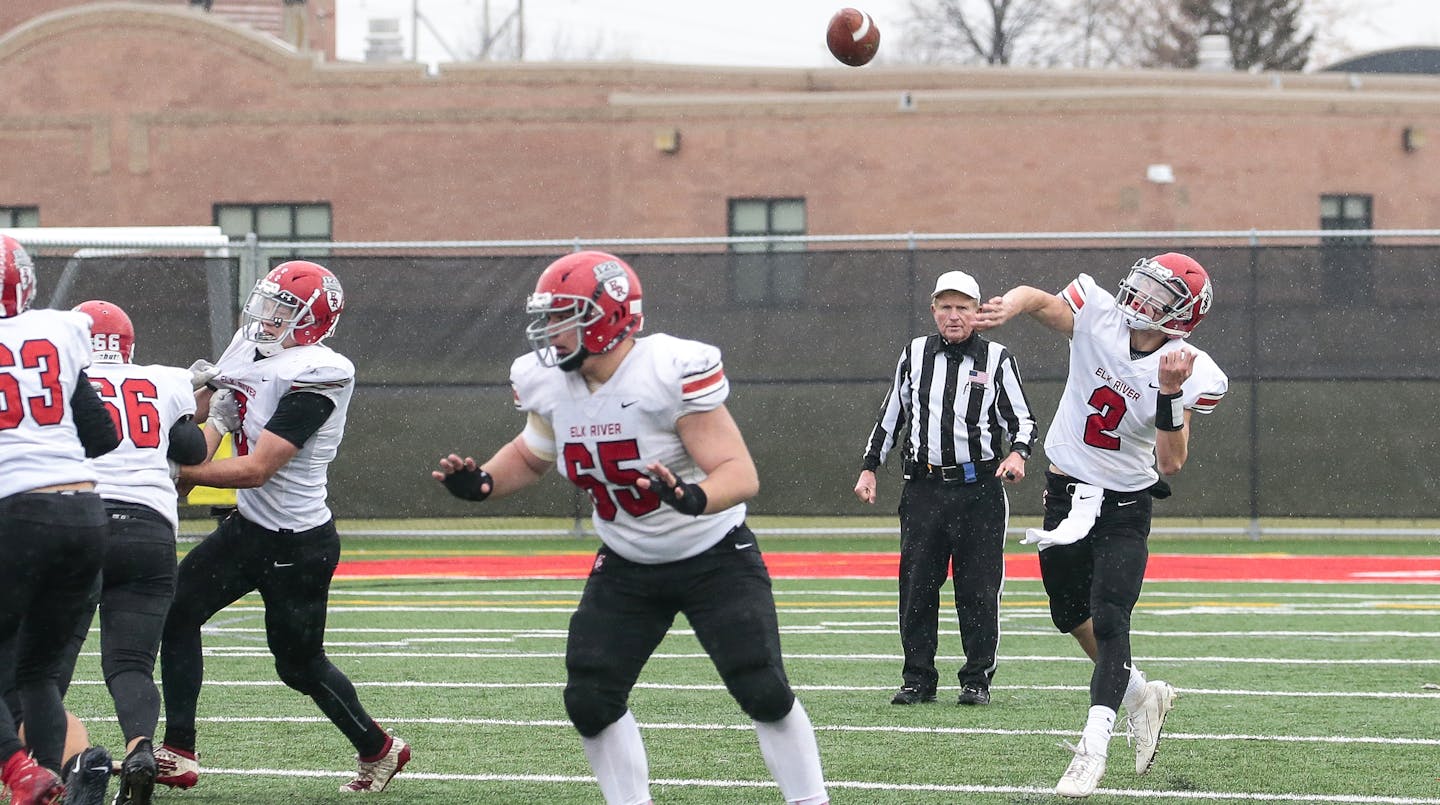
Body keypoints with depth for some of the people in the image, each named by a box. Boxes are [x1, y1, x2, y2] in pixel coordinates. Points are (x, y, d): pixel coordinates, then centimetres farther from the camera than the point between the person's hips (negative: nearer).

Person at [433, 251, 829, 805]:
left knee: (764, 693, -13)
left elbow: (741, 475, -31)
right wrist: (482, 482, -7)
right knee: (589, 701, -5)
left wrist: (693, 498, -52)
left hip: (713, 556, -6)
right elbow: (530, 457, 13)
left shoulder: (672, 373, -28)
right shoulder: (550, 385, -8)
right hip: (627, 567, 6)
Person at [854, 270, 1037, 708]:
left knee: (978, 587, -2)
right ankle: (918, 679, 8)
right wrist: (869, 468, 14)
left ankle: (977, 679, 8)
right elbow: (891, 414, 18)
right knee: (916, 585, 0)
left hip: (979, 487, -2)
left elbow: (1021, 418, 5)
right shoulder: (915, 354, 11)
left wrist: (1017, 454, -15)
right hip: (924, 486, 2)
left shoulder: (997, 359, 3)